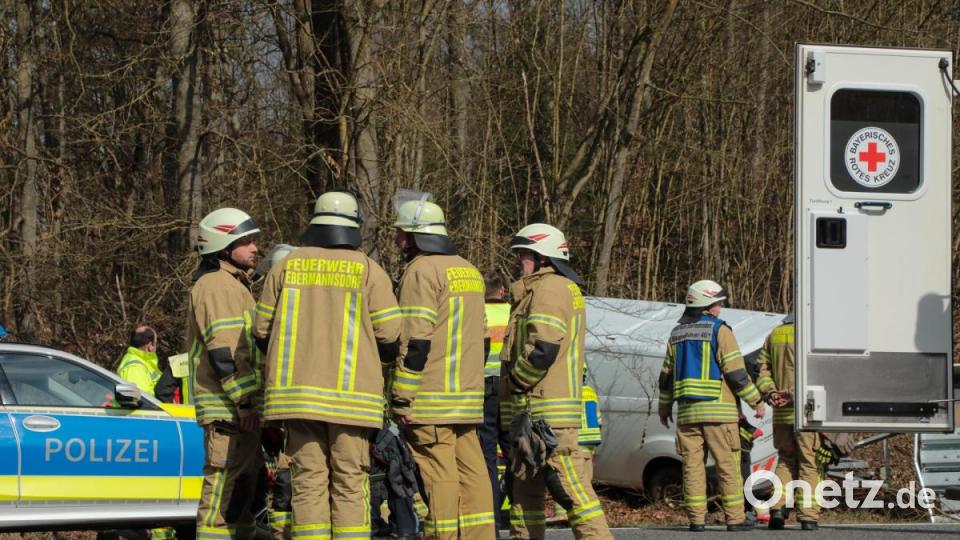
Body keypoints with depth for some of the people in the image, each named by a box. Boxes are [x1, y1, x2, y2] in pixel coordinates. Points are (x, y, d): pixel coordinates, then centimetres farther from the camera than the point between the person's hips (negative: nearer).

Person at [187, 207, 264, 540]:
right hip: (228, 410, -11)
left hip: (239, 409, 11)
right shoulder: (218, 285, -11)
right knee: (224, 488, -12)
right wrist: (245, 402, -22)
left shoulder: (234, 285, 23)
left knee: (242, 488, 14)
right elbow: (224, 352, -20)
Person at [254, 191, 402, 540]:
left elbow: (262, 331, 9)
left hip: (296, 391, 2)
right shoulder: (367, 270, 0)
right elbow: (390, 335, -3)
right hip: (350, 394, -2)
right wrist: (381, 366, 19)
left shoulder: (287, 266, 7)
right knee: (349, 484, 2)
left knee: (308, 481, 3)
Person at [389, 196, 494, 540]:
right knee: (471, 475, 7)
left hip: (430, 401, -8)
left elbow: (415, 341, -15)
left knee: (439, 479, -8)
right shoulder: (468, 271, 19)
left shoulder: (422, 270, -9)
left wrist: (402, 398, -14)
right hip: (468, 395, 8)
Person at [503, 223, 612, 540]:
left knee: (568, 485, -13)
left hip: (546, 412, -11)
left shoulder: (548, 289, -12)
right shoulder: (565, 289, 22)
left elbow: (543, 350, -23)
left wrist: (515, 382, -11)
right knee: (525, 486, 14)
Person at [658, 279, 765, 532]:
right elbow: (736, 372, -10)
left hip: (687, 412, 5)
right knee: (727, 465, -2)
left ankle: (696, 519, 2)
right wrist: (756, 401, -2)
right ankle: (734, 518, -3)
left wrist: (665, 407, 27)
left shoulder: (678, 333, 12)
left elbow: (667, 375, 16)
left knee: (693, 465, 5)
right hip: (718, 410, -5)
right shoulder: (720, 331, -6)